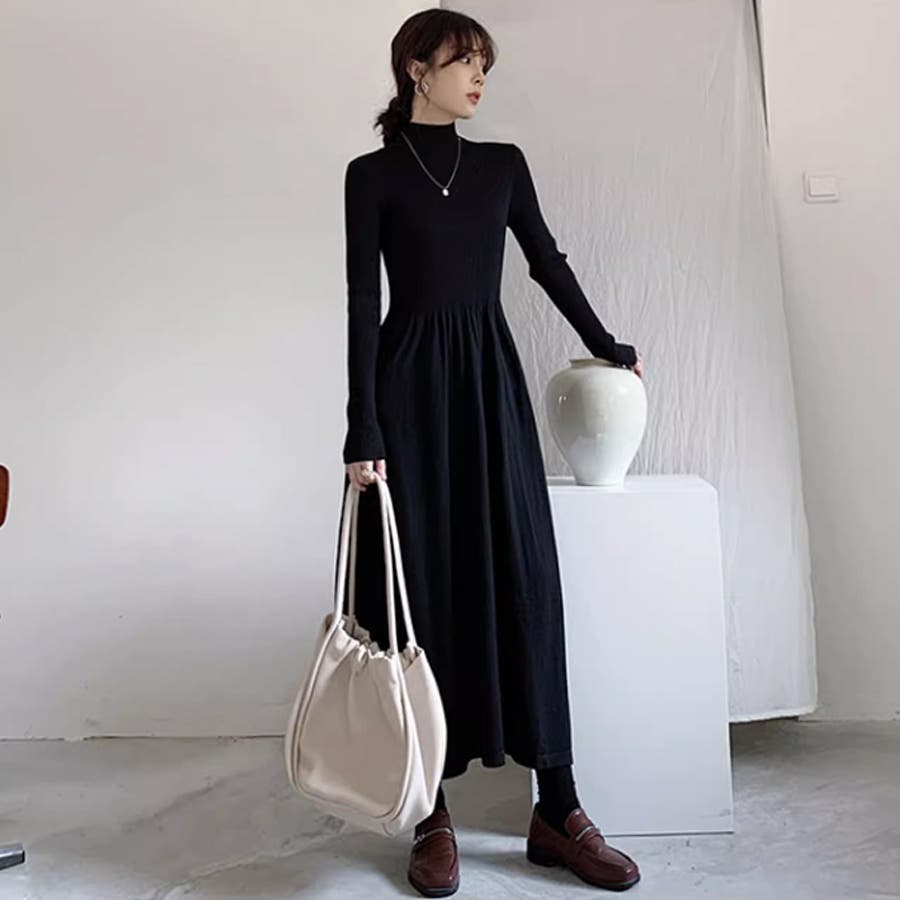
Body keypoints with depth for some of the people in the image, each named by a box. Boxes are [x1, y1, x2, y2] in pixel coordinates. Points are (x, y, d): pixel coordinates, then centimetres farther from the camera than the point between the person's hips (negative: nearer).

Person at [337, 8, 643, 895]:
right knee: (419, 591, -1)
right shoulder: (372, 174, 2)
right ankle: (432, 815, 9)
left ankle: (557, 809, 7)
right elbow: (362, 305, -5)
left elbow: (549, 264, 22)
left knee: (522, 581, -1)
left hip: (493, 384, 3)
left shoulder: (503, 165, 12)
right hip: (411, 389, -3)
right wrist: (363, 433, -11)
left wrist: (607, 347, 31)